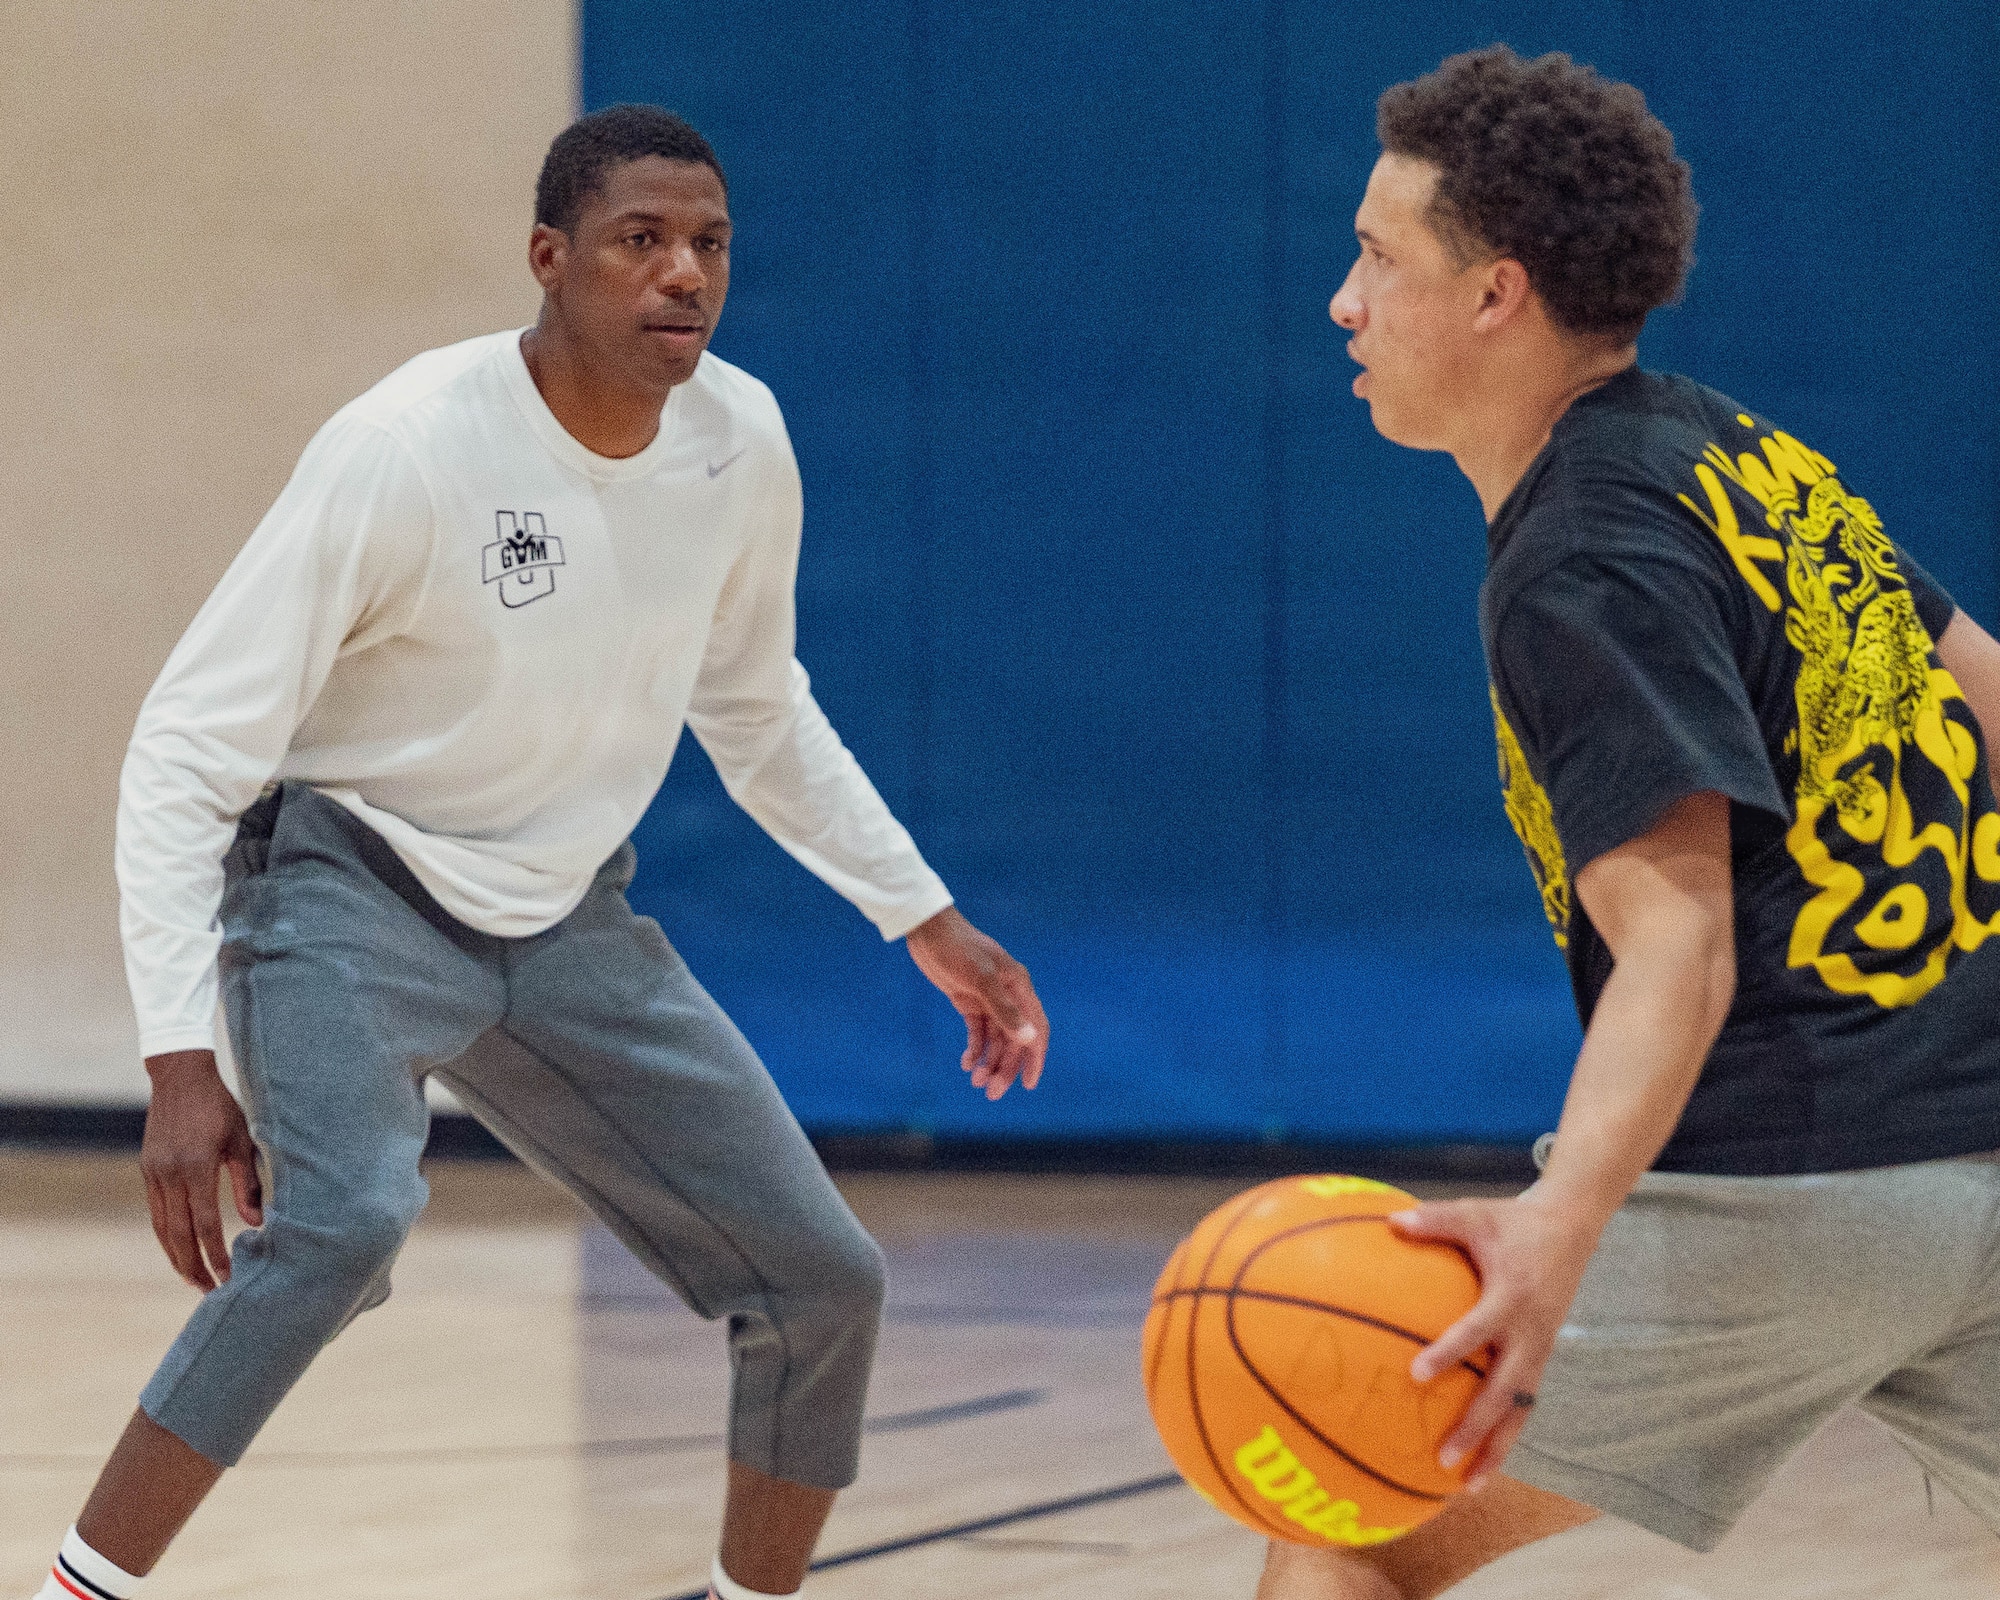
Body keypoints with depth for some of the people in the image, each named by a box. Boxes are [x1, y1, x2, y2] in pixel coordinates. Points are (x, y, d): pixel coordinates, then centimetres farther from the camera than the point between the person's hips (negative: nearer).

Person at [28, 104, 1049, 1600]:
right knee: (346, 1222, -35)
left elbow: (756, 711, 15)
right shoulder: (406, 453, -25)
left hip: (568, 914, 6)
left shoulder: (741, 440, -6)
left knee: (824, 1283, 2)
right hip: (349, 885, -6)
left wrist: (928, 919, 14)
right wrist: (181, 1062, -29)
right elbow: (188, 748, -22)